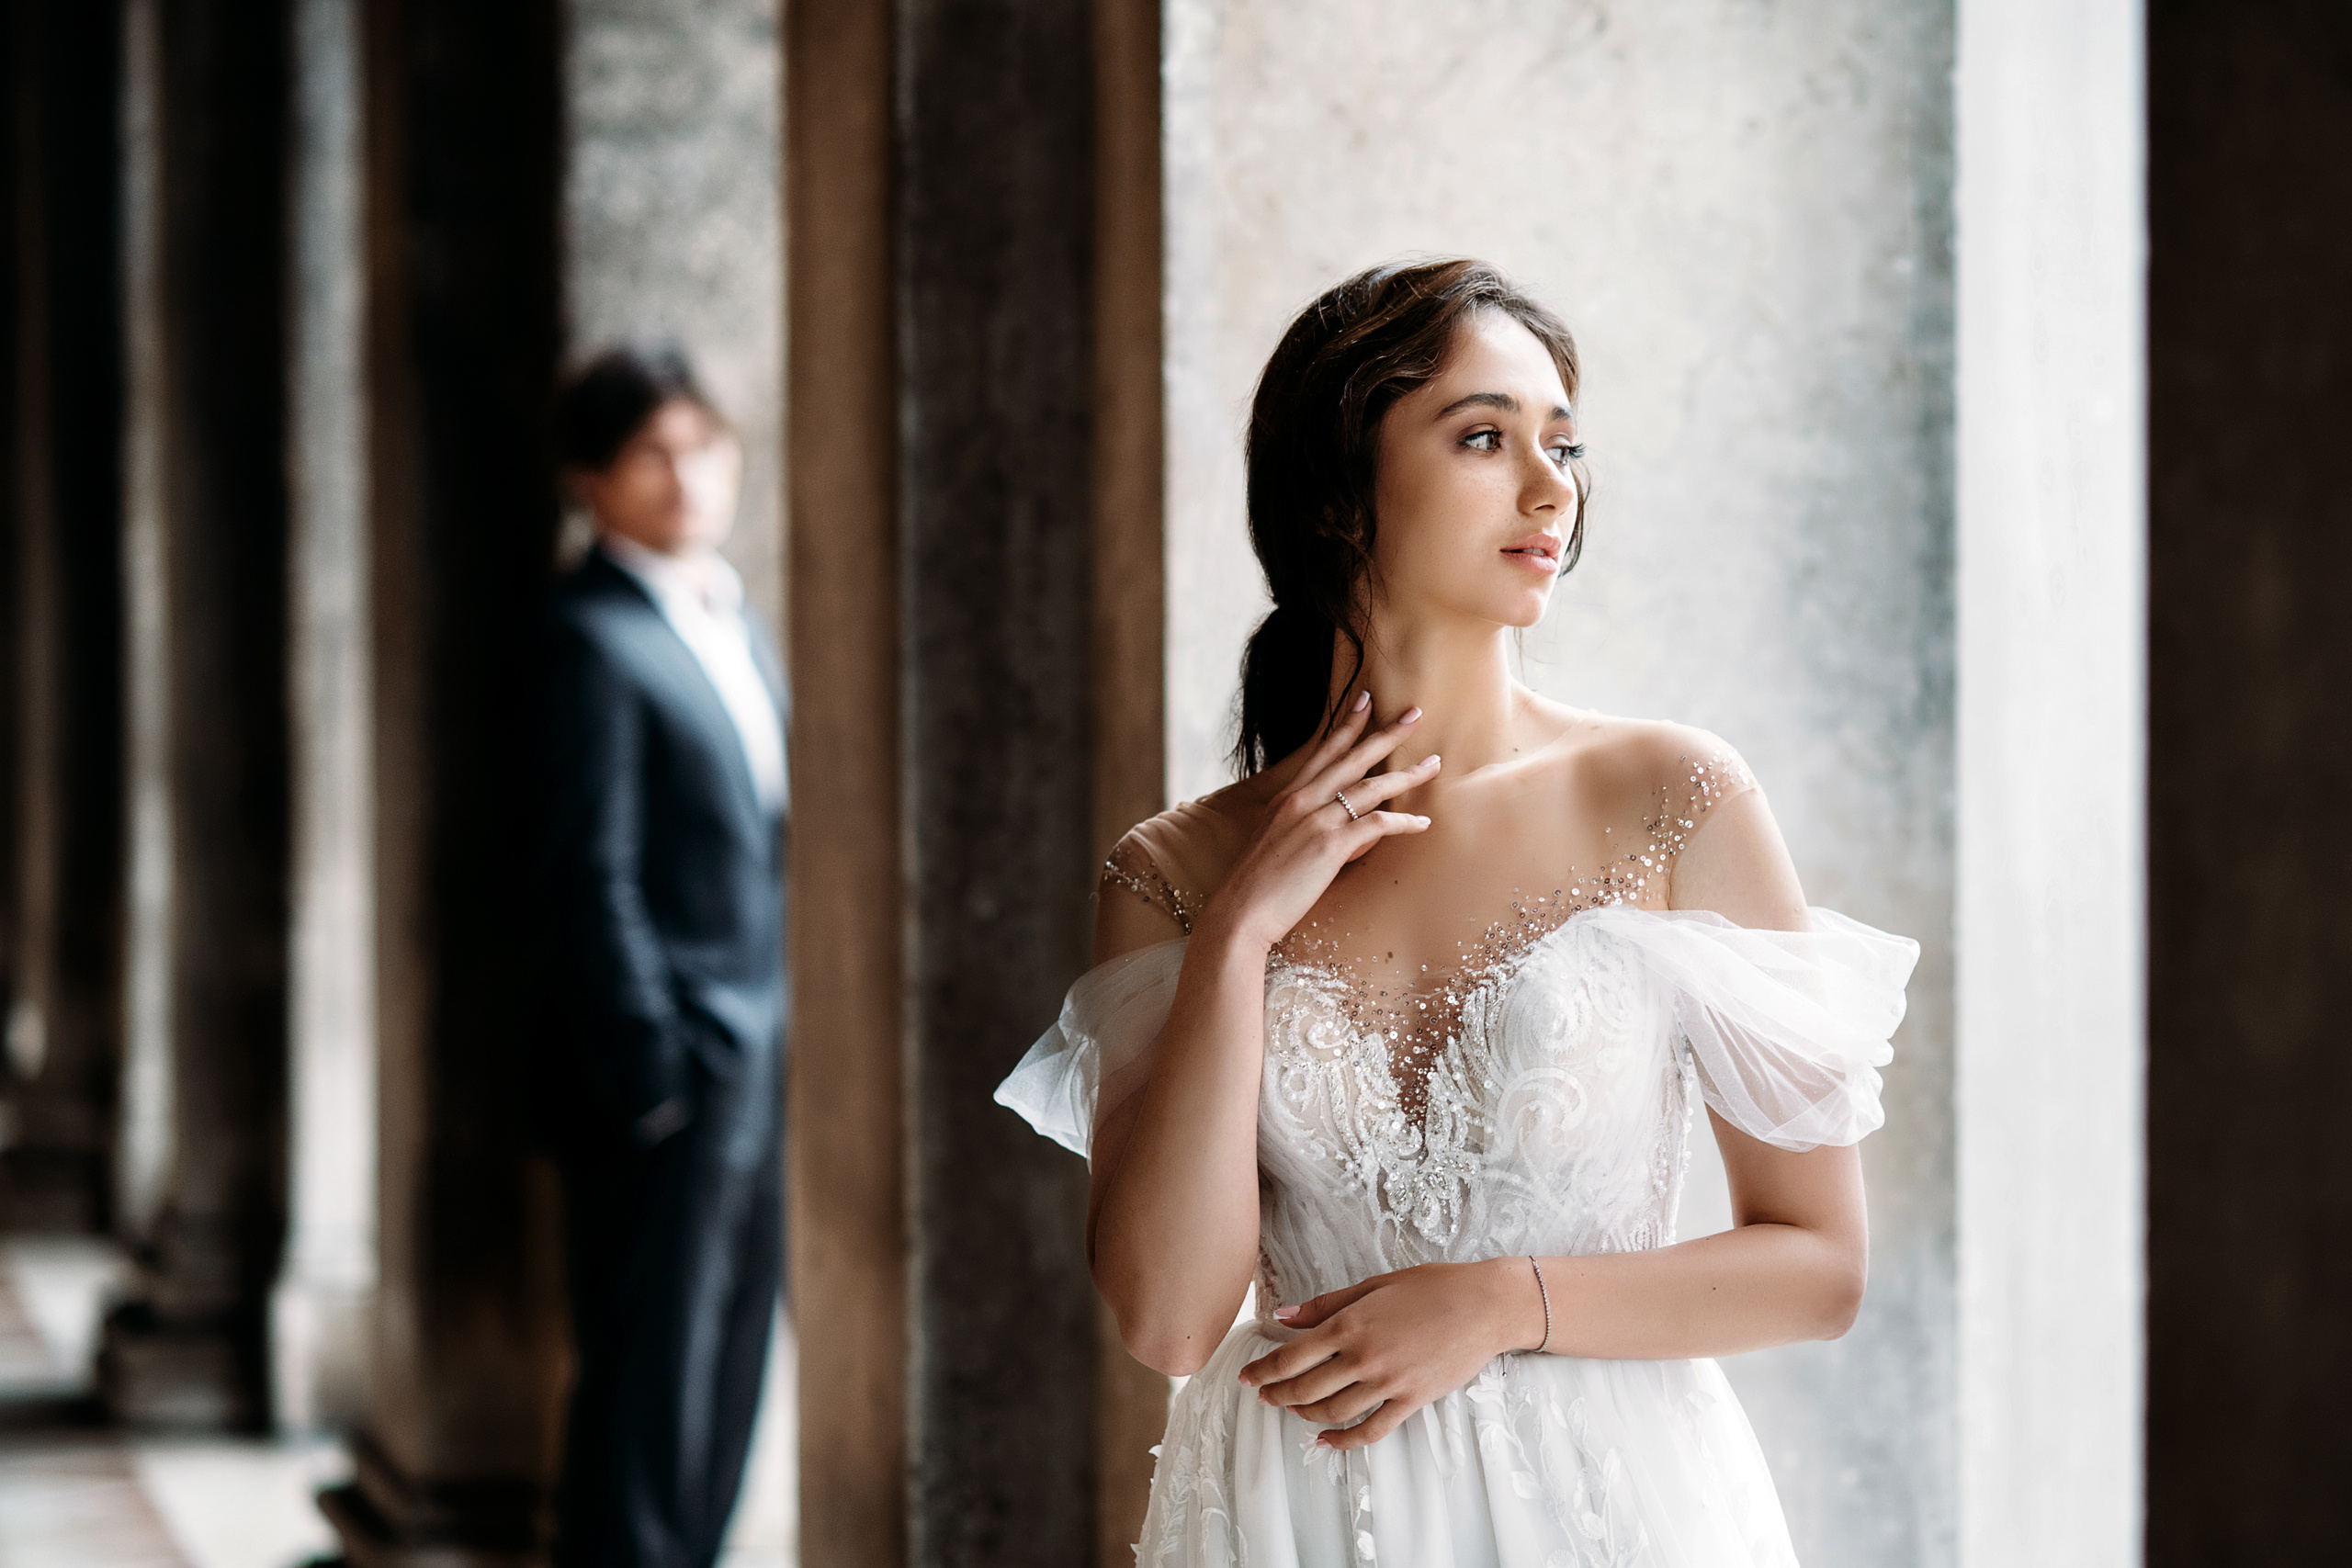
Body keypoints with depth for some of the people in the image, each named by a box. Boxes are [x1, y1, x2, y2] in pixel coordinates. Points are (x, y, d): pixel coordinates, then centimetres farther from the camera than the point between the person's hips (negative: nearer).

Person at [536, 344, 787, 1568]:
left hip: (759, 1064, 8)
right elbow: (592, 878, -15)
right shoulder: (596, 638, -12)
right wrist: (652, 1075, -17)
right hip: (669, 1067, -8)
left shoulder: (733, 617, 15)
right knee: (646, 1374, -2)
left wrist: (782, 1038, 13)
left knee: (729, 1365, 14)